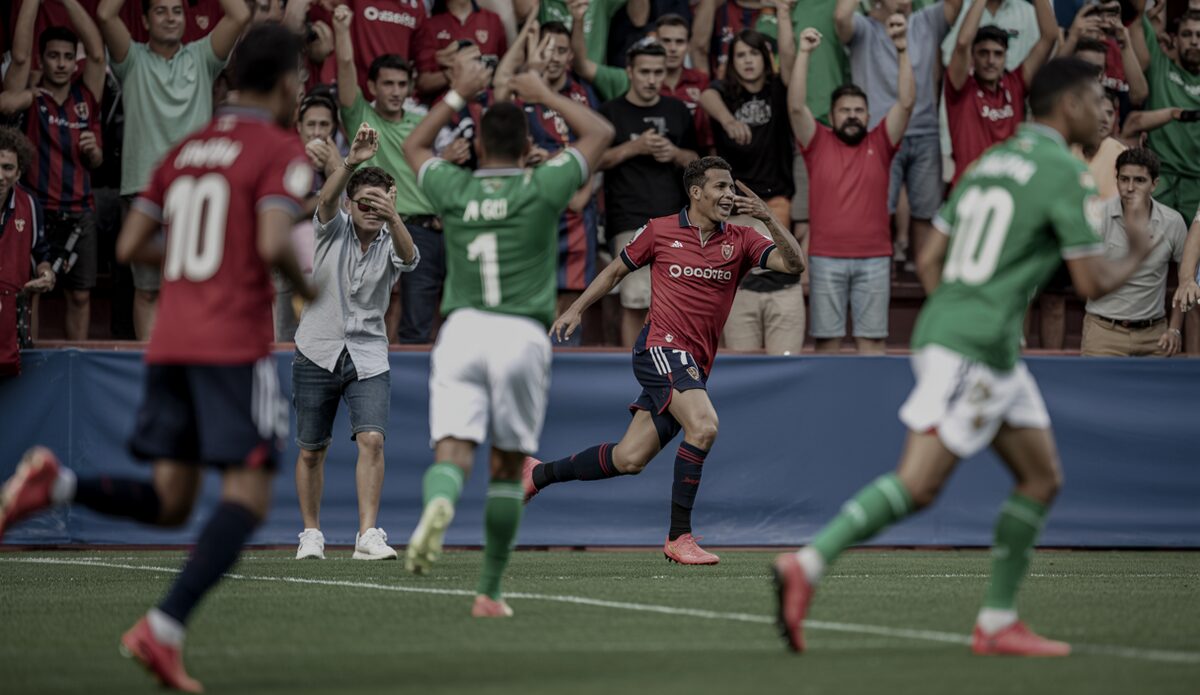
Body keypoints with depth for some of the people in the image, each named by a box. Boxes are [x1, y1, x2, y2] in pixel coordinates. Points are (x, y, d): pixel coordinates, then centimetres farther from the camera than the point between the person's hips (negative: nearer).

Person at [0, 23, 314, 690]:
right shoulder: (283, 151, -4)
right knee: (248, 497, -3)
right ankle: (164, 629, -16)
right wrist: (303, 280, 1)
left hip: (169, 346, 7)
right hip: (235, 346, -7)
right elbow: (273, 242, -19)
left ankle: (56, 481, -13)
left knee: (168, 502, 11)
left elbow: (130, 245, 13)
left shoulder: (186, 149, 16)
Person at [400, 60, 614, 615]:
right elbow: (600, 132, 16)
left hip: (461, 329, 1)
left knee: (452, 449, -9)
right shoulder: (541, 189, 1)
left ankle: (438, 504, -45)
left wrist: (458, 95, 33)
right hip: (522, 335, -1)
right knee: (508, 466, 10)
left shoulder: (453, 189, 7)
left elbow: (414, 146, 30)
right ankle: (490, 590, 13)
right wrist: (546, 95, 24)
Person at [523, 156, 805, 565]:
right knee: (704, 426, -27)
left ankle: (539, 474, 28)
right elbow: (616, 271, 17)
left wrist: (768, 219, -18)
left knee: (629, 460, 6)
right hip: (660, 347, -5)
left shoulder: (740, 242, 8)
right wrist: (576, 309, 11)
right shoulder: (659, 232, 3)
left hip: (694, 365, 5)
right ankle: (679, 537, -19)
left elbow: (793, 264, -5)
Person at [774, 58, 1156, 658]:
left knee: (1043, 478, 11)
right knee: (917, 484, -12)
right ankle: (808, 566, -17)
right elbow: (1092, 284, -9)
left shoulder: (990, 161, 18)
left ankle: (997, 623, 9)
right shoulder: (1066, 175, -8)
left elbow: (931, 257, 19)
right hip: (978, 348, -9)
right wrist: (1138, 255, 11)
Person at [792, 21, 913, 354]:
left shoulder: (879, 144, 7)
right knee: (827, 340, 2)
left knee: (871, 339, 3)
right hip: (826, 258, -1)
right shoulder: (818, 143, 6)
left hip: (874, 258, 1)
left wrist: (903, 50, -13)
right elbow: (796, 106, -7)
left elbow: (906, 103, -3)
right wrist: (804, 53, -14)